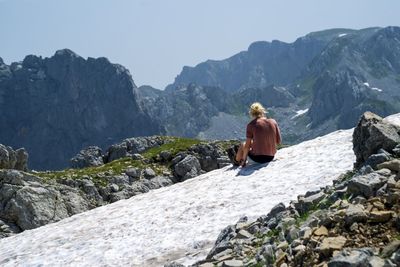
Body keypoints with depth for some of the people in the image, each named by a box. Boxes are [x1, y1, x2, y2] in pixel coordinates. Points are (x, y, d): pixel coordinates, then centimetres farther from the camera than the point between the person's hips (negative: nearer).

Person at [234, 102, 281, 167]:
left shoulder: (251, 125, -11)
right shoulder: (273, 122, -1)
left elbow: (247, 146, -8)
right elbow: (278, 141, 3)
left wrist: (243, 159, 6)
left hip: (257, 157, -4)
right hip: (271, 157, 4)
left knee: (243, 145, 26)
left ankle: (236, 162, 52)